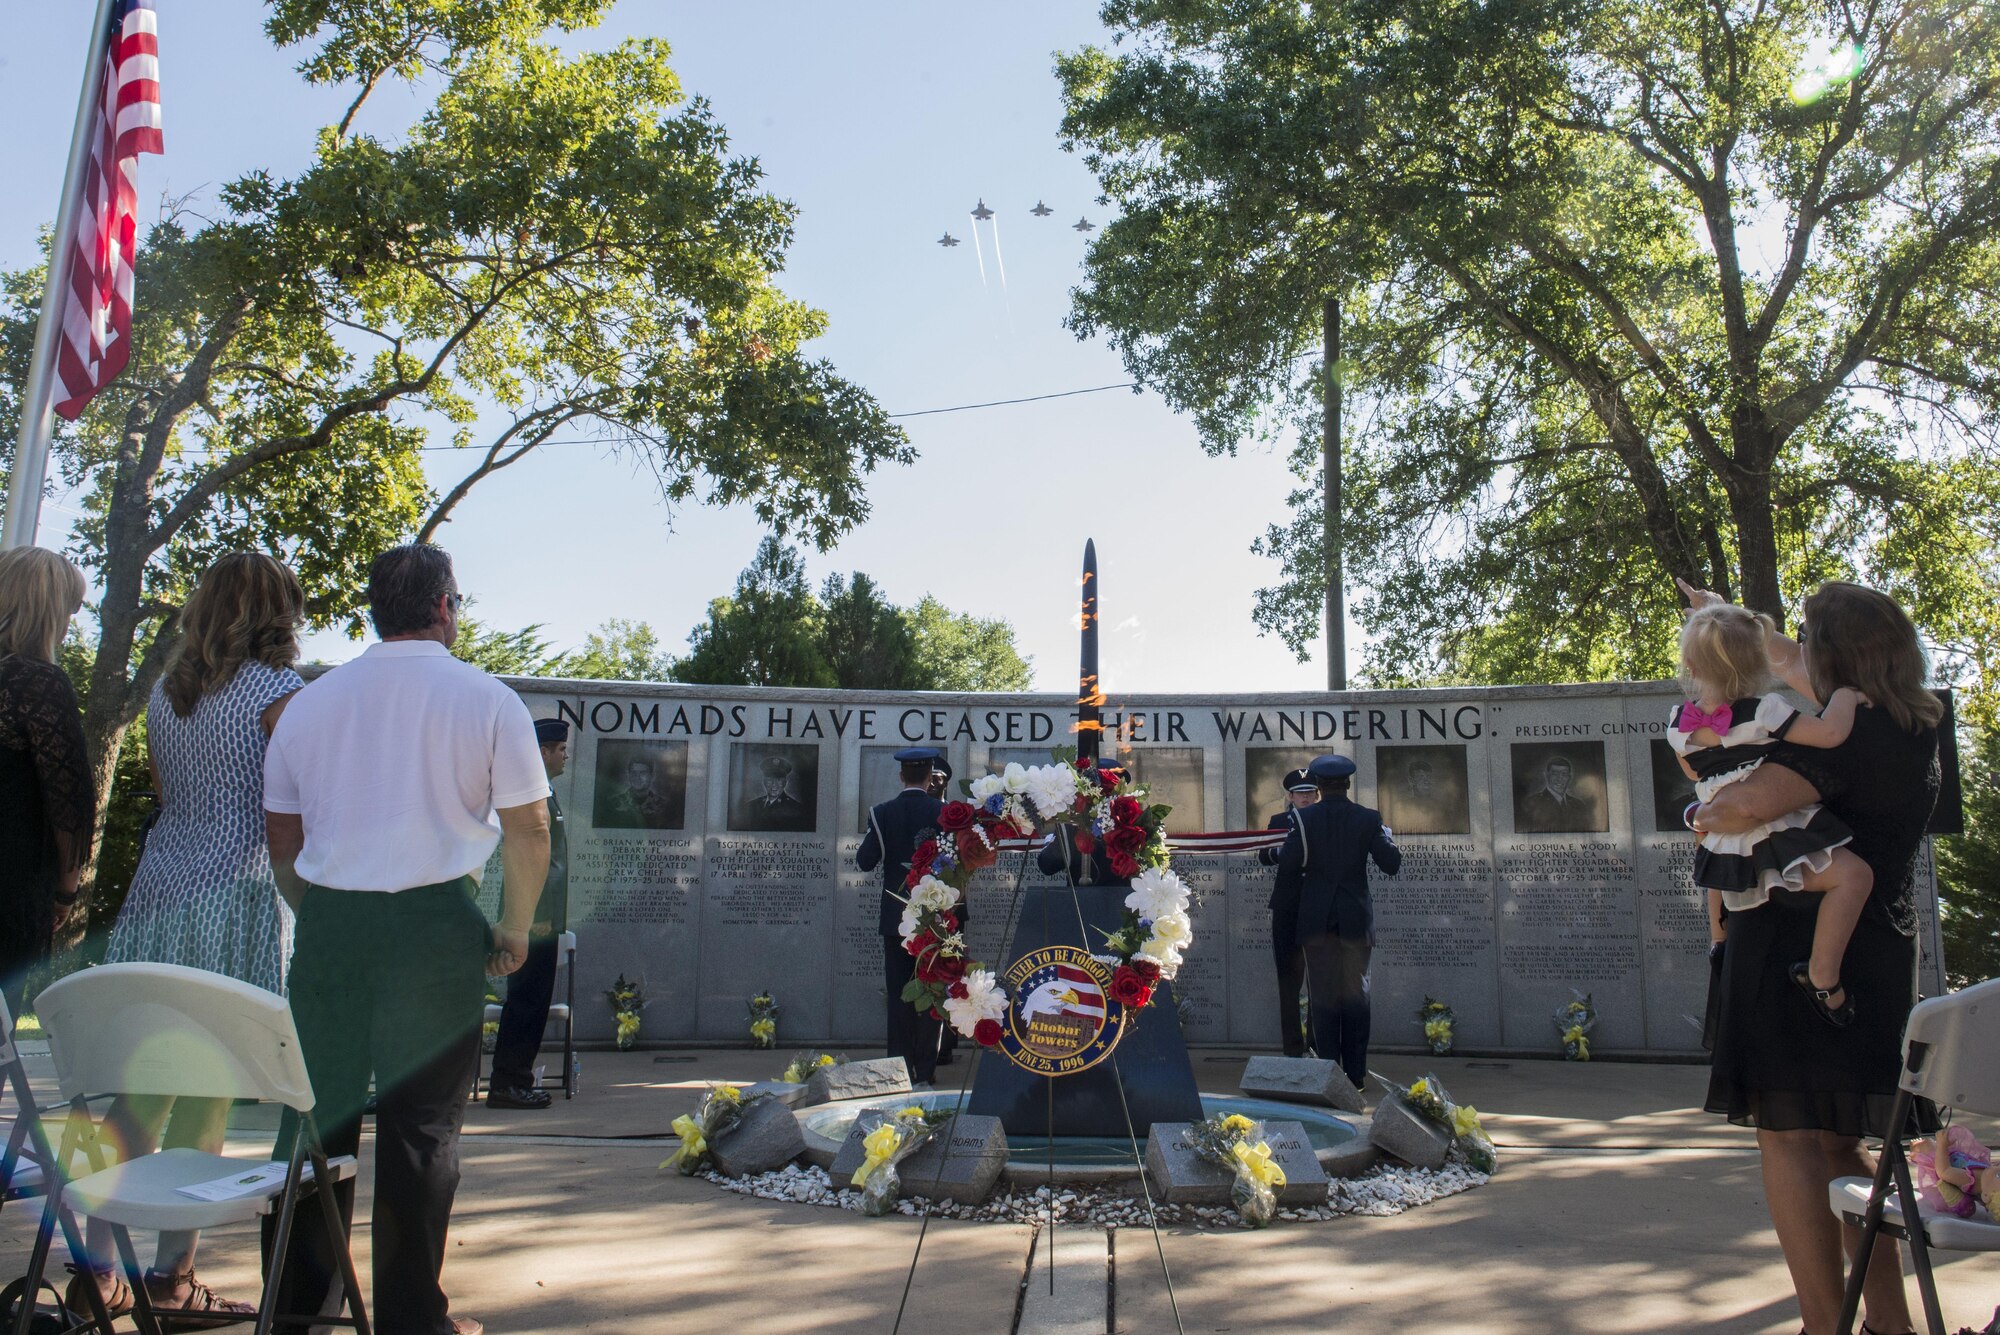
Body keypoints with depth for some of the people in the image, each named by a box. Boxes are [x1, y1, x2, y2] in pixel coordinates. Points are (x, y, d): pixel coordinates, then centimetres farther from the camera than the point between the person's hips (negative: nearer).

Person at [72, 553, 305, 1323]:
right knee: (204, 1093, 1)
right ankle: (171, 1274, 8)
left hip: (159, 889, 7)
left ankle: (99, 1269, 15)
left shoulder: (165, 690, 11)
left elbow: (165, 792, 20)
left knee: (139, 1085, 11)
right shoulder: (278, 693, -9)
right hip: (235, 900, -7)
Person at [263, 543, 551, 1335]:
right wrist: (514, 930, 9)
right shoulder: (486, 701, -2)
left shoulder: (310, 701, 10)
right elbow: (529, 831, -2)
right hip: (434, 925, -3)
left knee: (316, 1114, 13)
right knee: (422, 1124, 4)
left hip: (328, 923, 4)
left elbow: (281, 838, 15)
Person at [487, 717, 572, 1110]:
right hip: (535, 918, -10)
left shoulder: (543, 792, 18)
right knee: (525, 1001, -4)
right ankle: (507, 1085, 2)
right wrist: (537, 916, -21)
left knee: (533, 1002, 14)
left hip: (542, 918, 10)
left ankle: (517, 1080, 21)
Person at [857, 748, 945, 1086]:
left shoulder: (882, 813, -5)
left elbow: (865, 861, -5)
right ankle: (925, 1070, 7)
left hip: (896, 916, 0)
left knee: (898, 994, 7)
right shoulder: (945, 812, -6)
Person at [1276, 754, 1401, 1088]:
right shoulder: (1368, 819, -4)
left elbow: (1286, 865, -10)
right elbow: (1391, 863, -3)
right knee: (1356, 994, 9)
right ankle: (1355, 1073, 10)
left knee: (1323, 995, 6)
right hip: (1356, 918, 1)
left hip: (1317, 919, -1)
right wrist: (1389, 836, 16)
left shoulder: (1303, 818, -6)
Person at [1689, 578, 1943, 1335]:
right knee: (1836, 1144, 17)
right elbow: (1789, 666, 24)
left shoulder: (1844, 737, -17)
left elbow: (1748, 805, -28)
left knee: (1787, 1137, -2)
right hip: (1879, 954, 9)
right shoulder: (1913, 727, 11)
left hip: (1799, 950, -9)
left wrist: (1702, 815, -6)